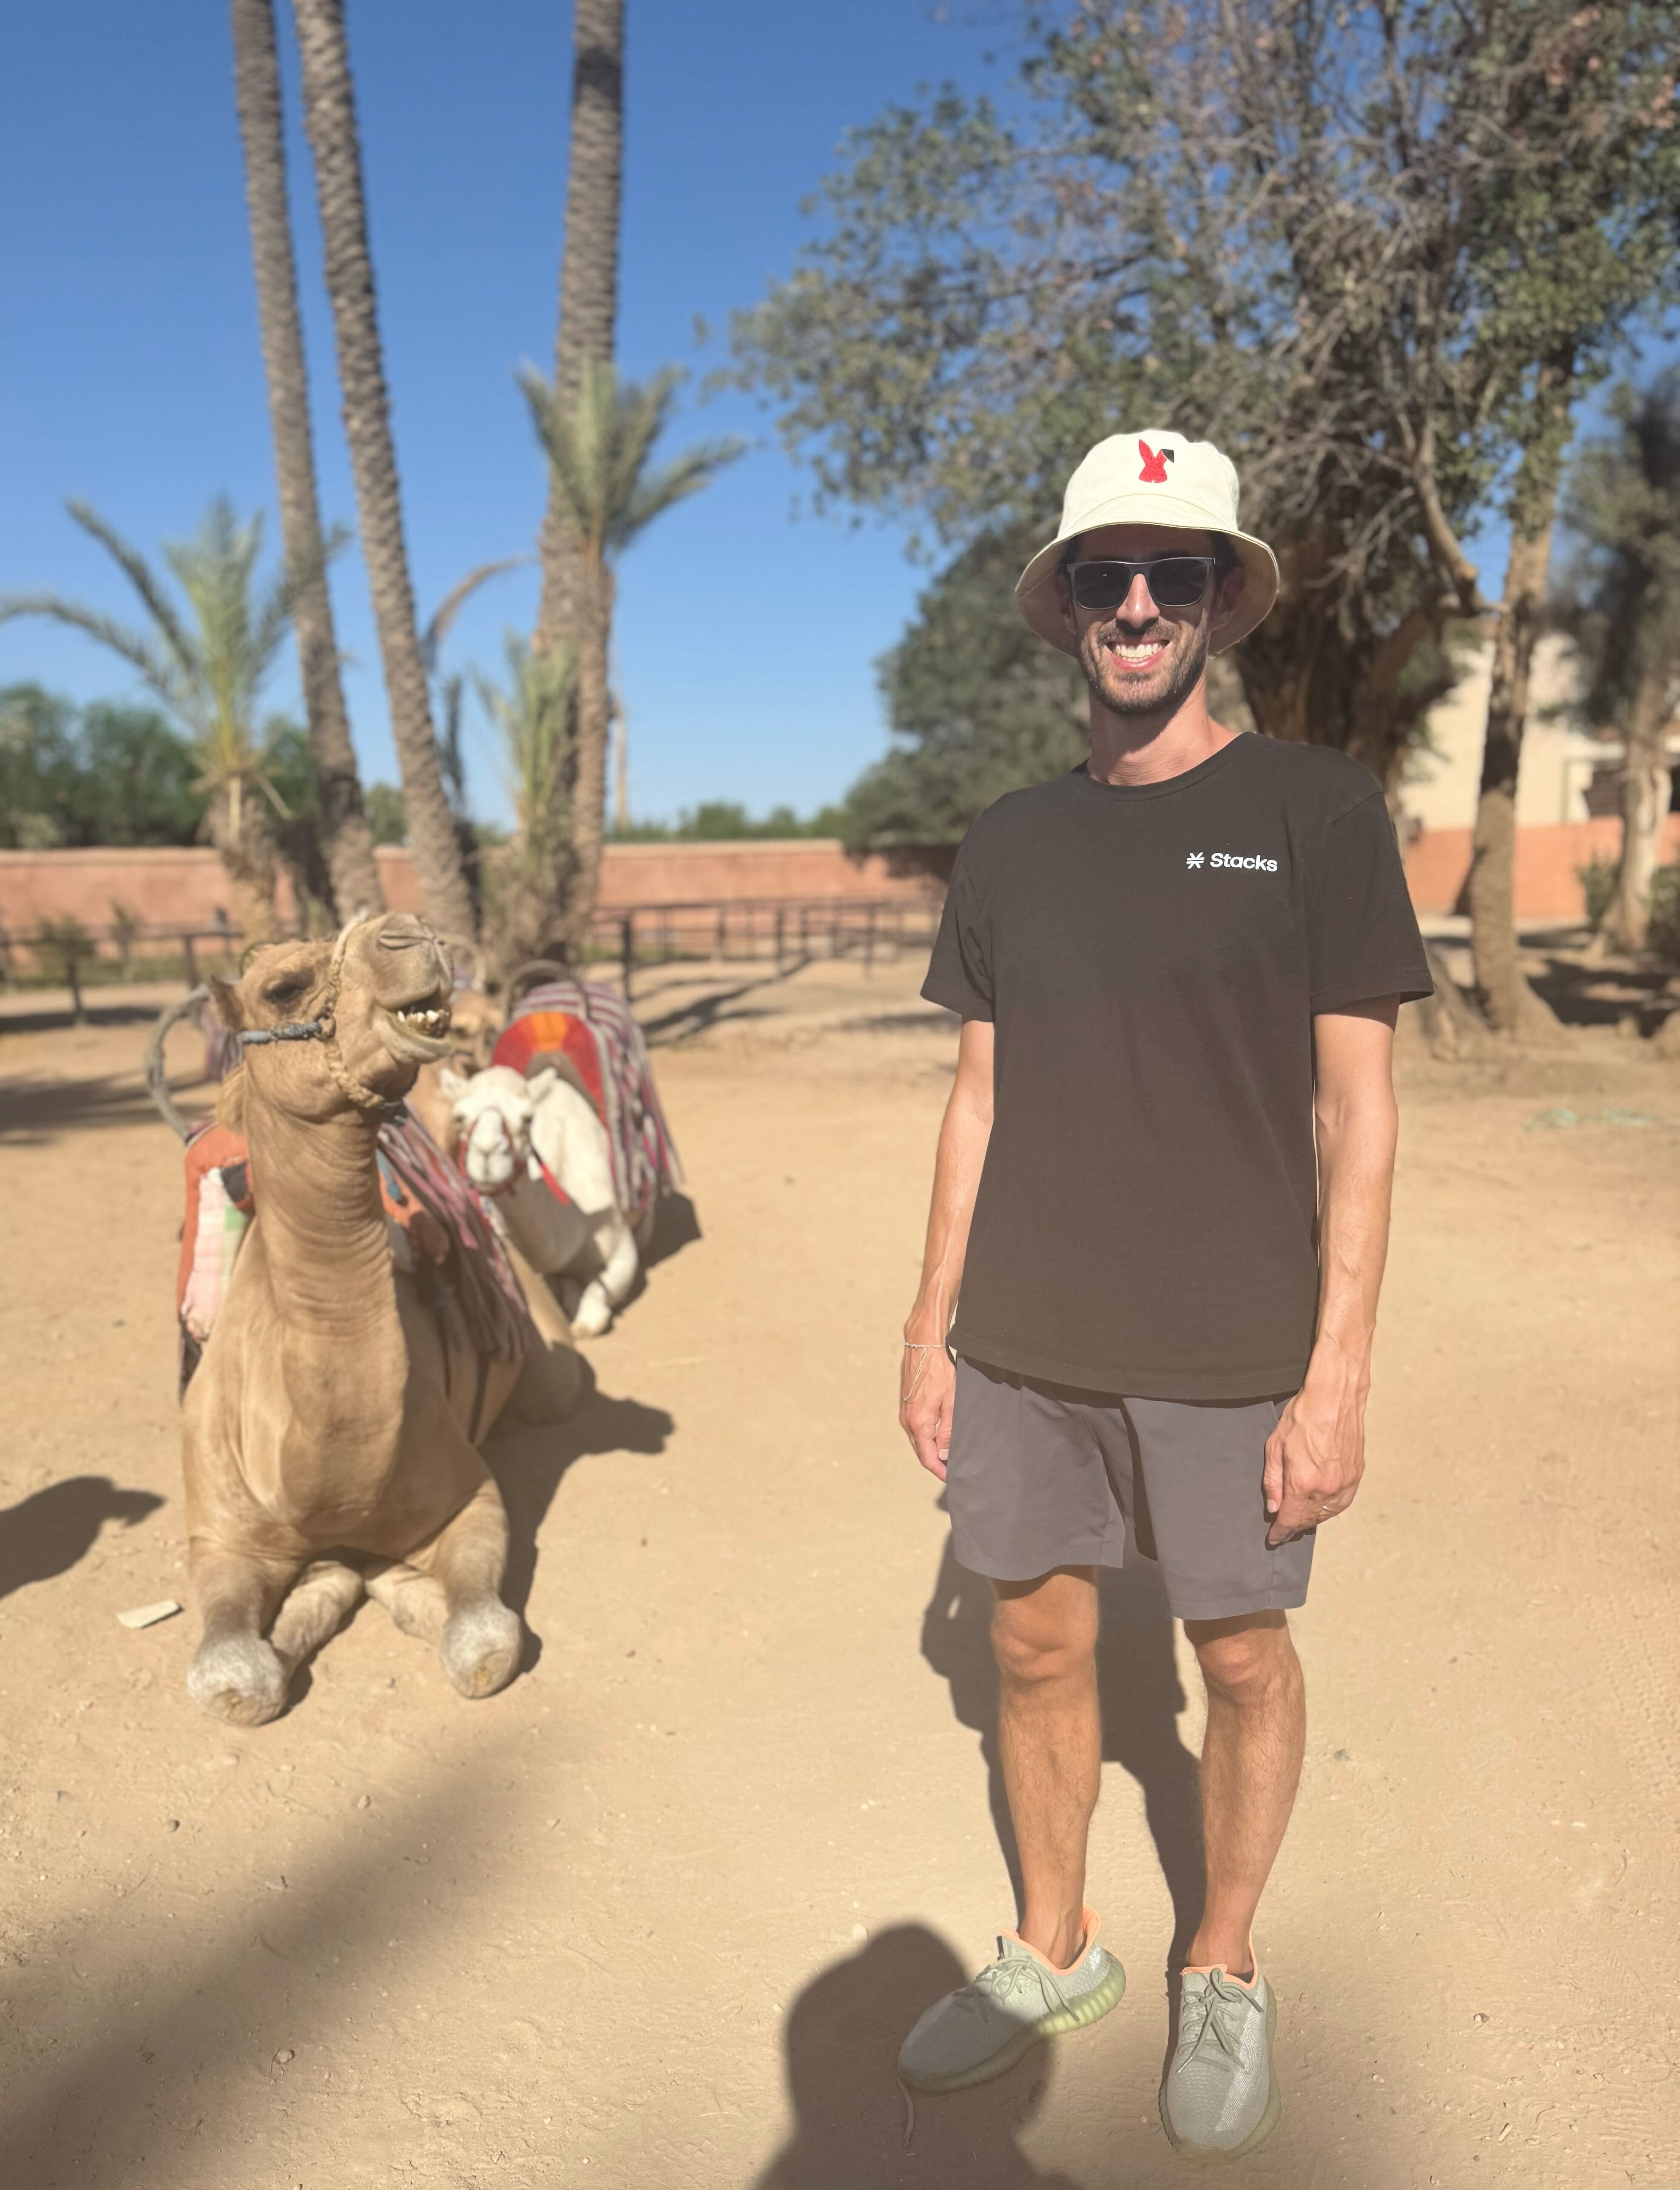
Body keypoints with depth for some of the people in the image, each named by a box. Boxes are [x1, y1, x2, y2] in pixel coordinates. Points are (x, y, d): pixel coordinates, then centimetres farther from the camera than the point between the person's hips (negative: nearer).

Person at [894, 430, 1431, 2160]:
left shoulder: (1316, 812, -5)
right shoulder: (1009, 844, 6)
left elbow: (1354, 1111, -6)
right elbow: (980, 1097, 9)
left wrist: (1339, 1376, -10)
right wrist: (932, 1325, 7)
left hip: (1229, 1352, -3)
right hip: (1024, 1348, 4)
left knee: (1242, 1657, 11)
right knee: (1035, 1644, 14)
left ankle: (1226, 1974, 37)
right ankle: (1054, 1951, 38)